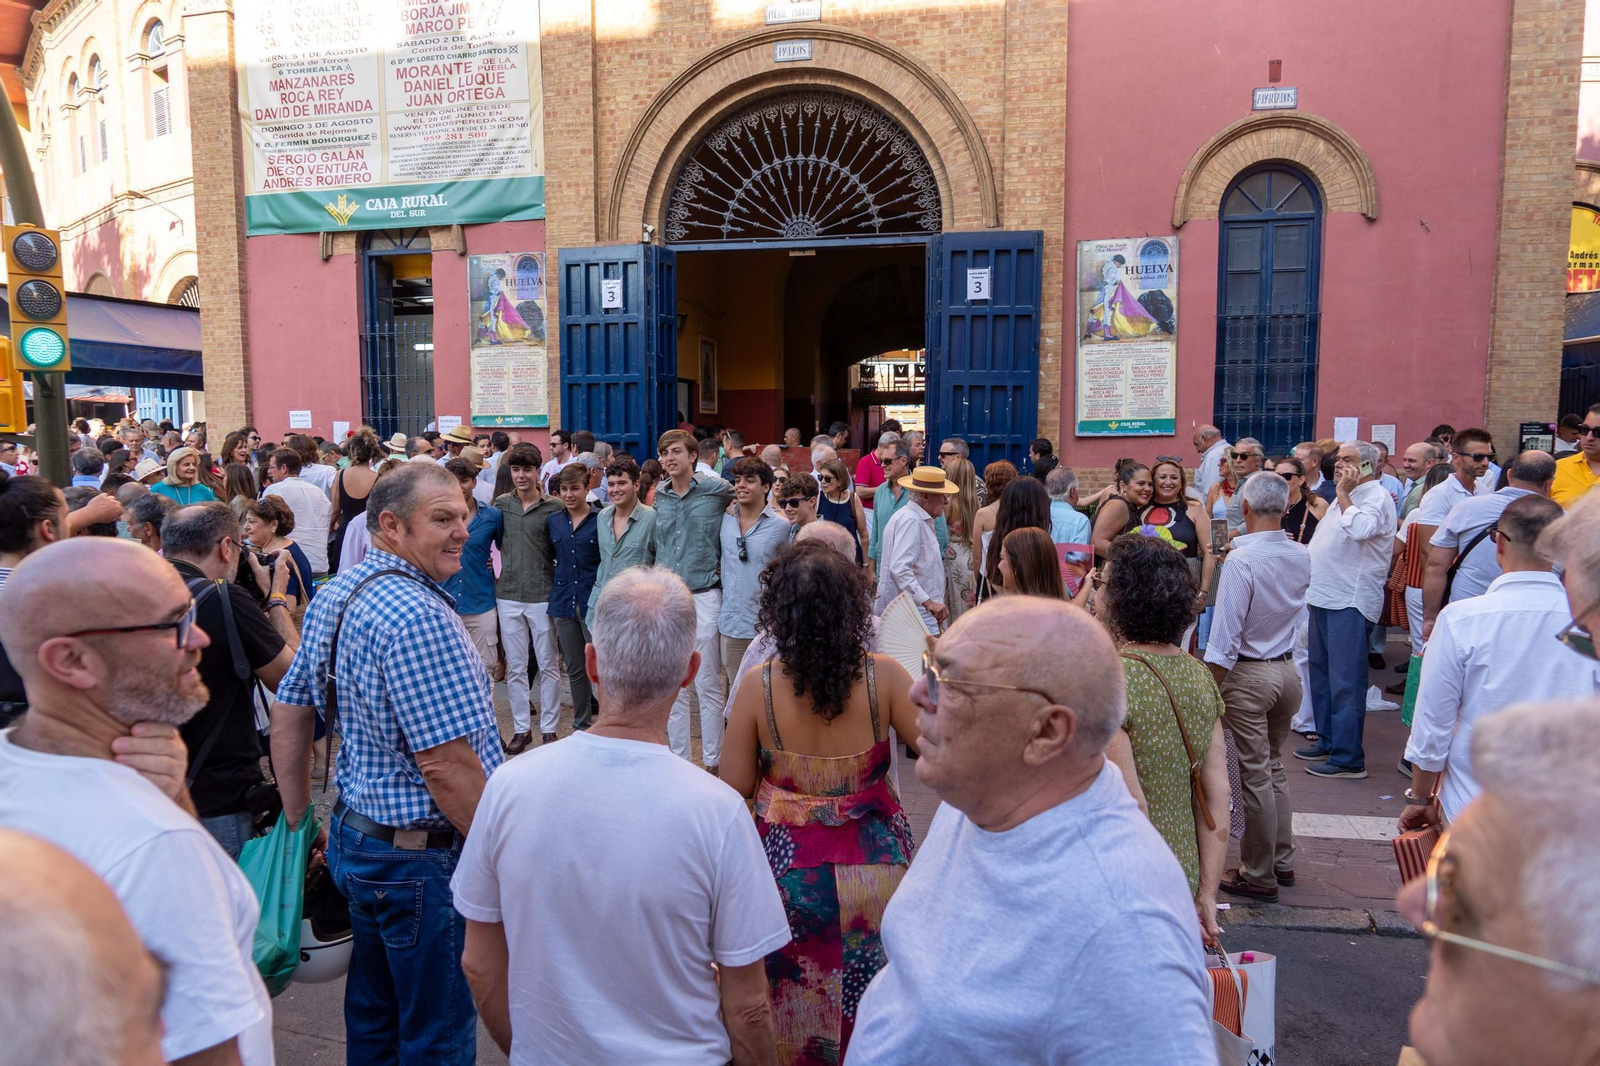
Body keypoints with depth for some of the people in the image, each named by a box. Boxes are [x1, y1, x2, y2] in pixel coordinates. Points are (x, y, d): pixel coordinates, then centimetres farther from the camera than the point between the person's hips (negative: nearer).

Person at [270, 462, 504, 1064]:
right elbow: (447, 765, -26)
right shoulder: (419, 617, -25)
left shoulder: (333, 597, 5)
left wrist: (300, 823, 17)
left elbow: (287, 715, 12)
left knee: (372, 1017, 25)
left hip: (354, 832, 9)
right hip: (423, 858, -9)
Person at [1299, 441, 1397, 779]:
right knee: (1321, 673, 16)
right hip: (1325, 598, 10)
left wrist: (1343, 493, -19)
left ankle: (1348, 758, -2)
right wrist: (1313, 589, 22)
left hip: (1350, 602, -10)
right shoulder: (1345, 497, 19)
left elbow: (1359, 529, -31)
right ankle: (1327, 742, 28)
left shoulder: (1376, 497, -11)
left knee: (1345, 682, -7)